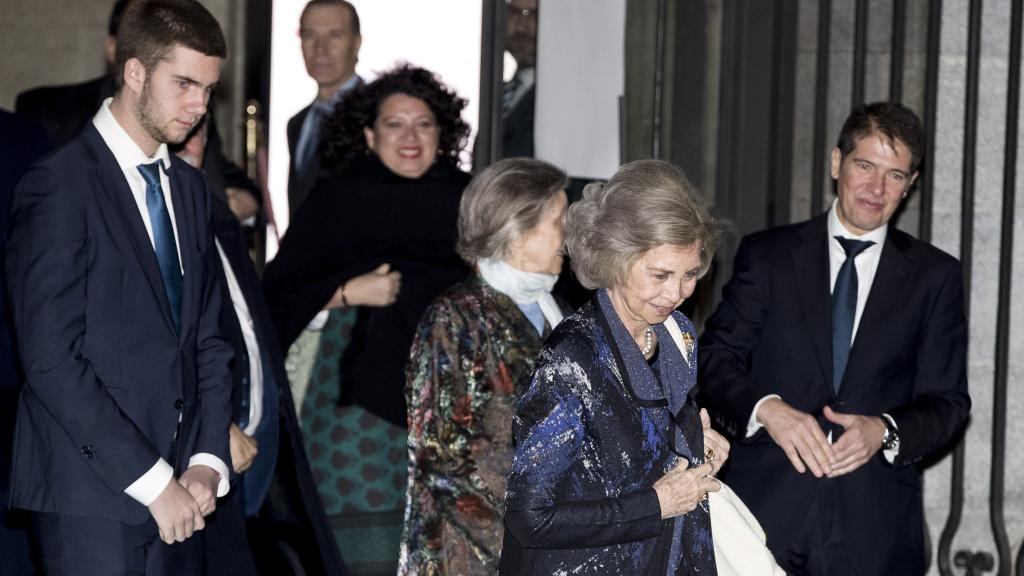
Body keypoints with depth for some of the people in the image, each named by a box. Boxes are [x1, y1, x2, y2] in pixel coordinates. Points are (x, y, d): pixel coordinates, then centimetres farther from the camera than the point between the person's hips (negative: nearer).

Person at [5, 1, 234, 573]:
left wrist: (208, 461, 0)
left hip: (179, 493, 6)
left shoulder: (188, 186, 14)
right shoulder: (59, 185, -9)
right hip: (93, 500, -6)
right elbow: (52, 361, -15)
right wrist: (151, 480, -14)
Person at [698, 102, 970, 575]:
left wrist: (885, 431, -13)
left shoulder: (934, 277, 9)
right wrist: (766, 408, -17)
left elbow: (947, 401, 6)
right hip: (766, 510, 0)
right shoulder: (767, 255, 7)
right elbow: (716, 358, 2)